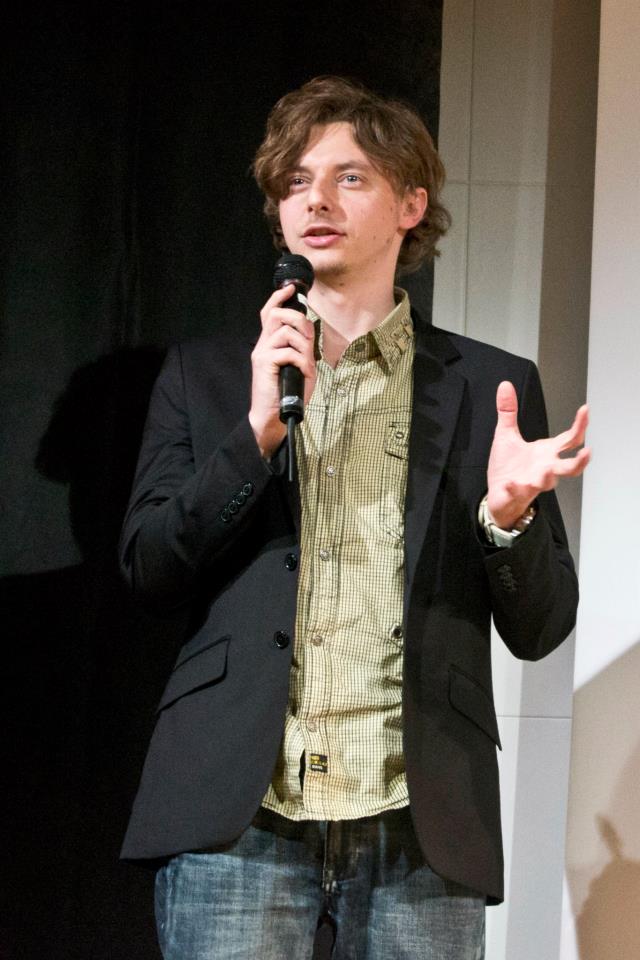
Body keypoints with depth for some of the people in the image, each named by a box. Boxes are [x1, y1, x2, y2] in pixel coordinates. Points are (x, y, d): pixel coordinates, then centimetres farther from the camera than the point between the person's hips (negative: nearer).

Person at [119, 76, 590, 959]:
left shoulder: (490, 386, 9)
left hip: (421, 827, 0)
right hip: (239, 816, 0)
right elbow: (149, 572, 5)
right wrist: (256, 431, -7)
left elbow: (539, 629, 8)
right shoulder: (206, 374, 12)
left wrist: (507, 514, -13)